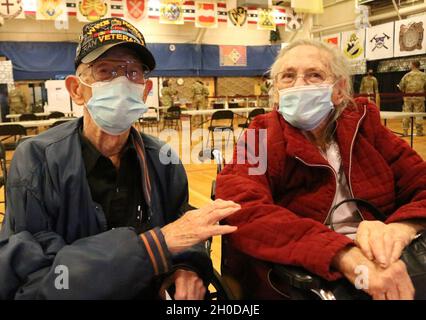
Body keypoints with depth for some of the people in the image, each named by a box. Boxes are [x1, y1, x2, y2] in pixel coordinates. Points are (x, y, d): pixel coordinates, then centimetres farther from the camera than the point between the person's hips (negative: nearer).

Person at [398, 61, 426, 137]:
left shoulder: (407, 75, 0)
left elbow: (401, 87, 1)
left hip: (408, 98, 1)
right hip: (419, 98, -1)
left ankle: (405, 131, 7)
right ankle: (419, 131, 7)